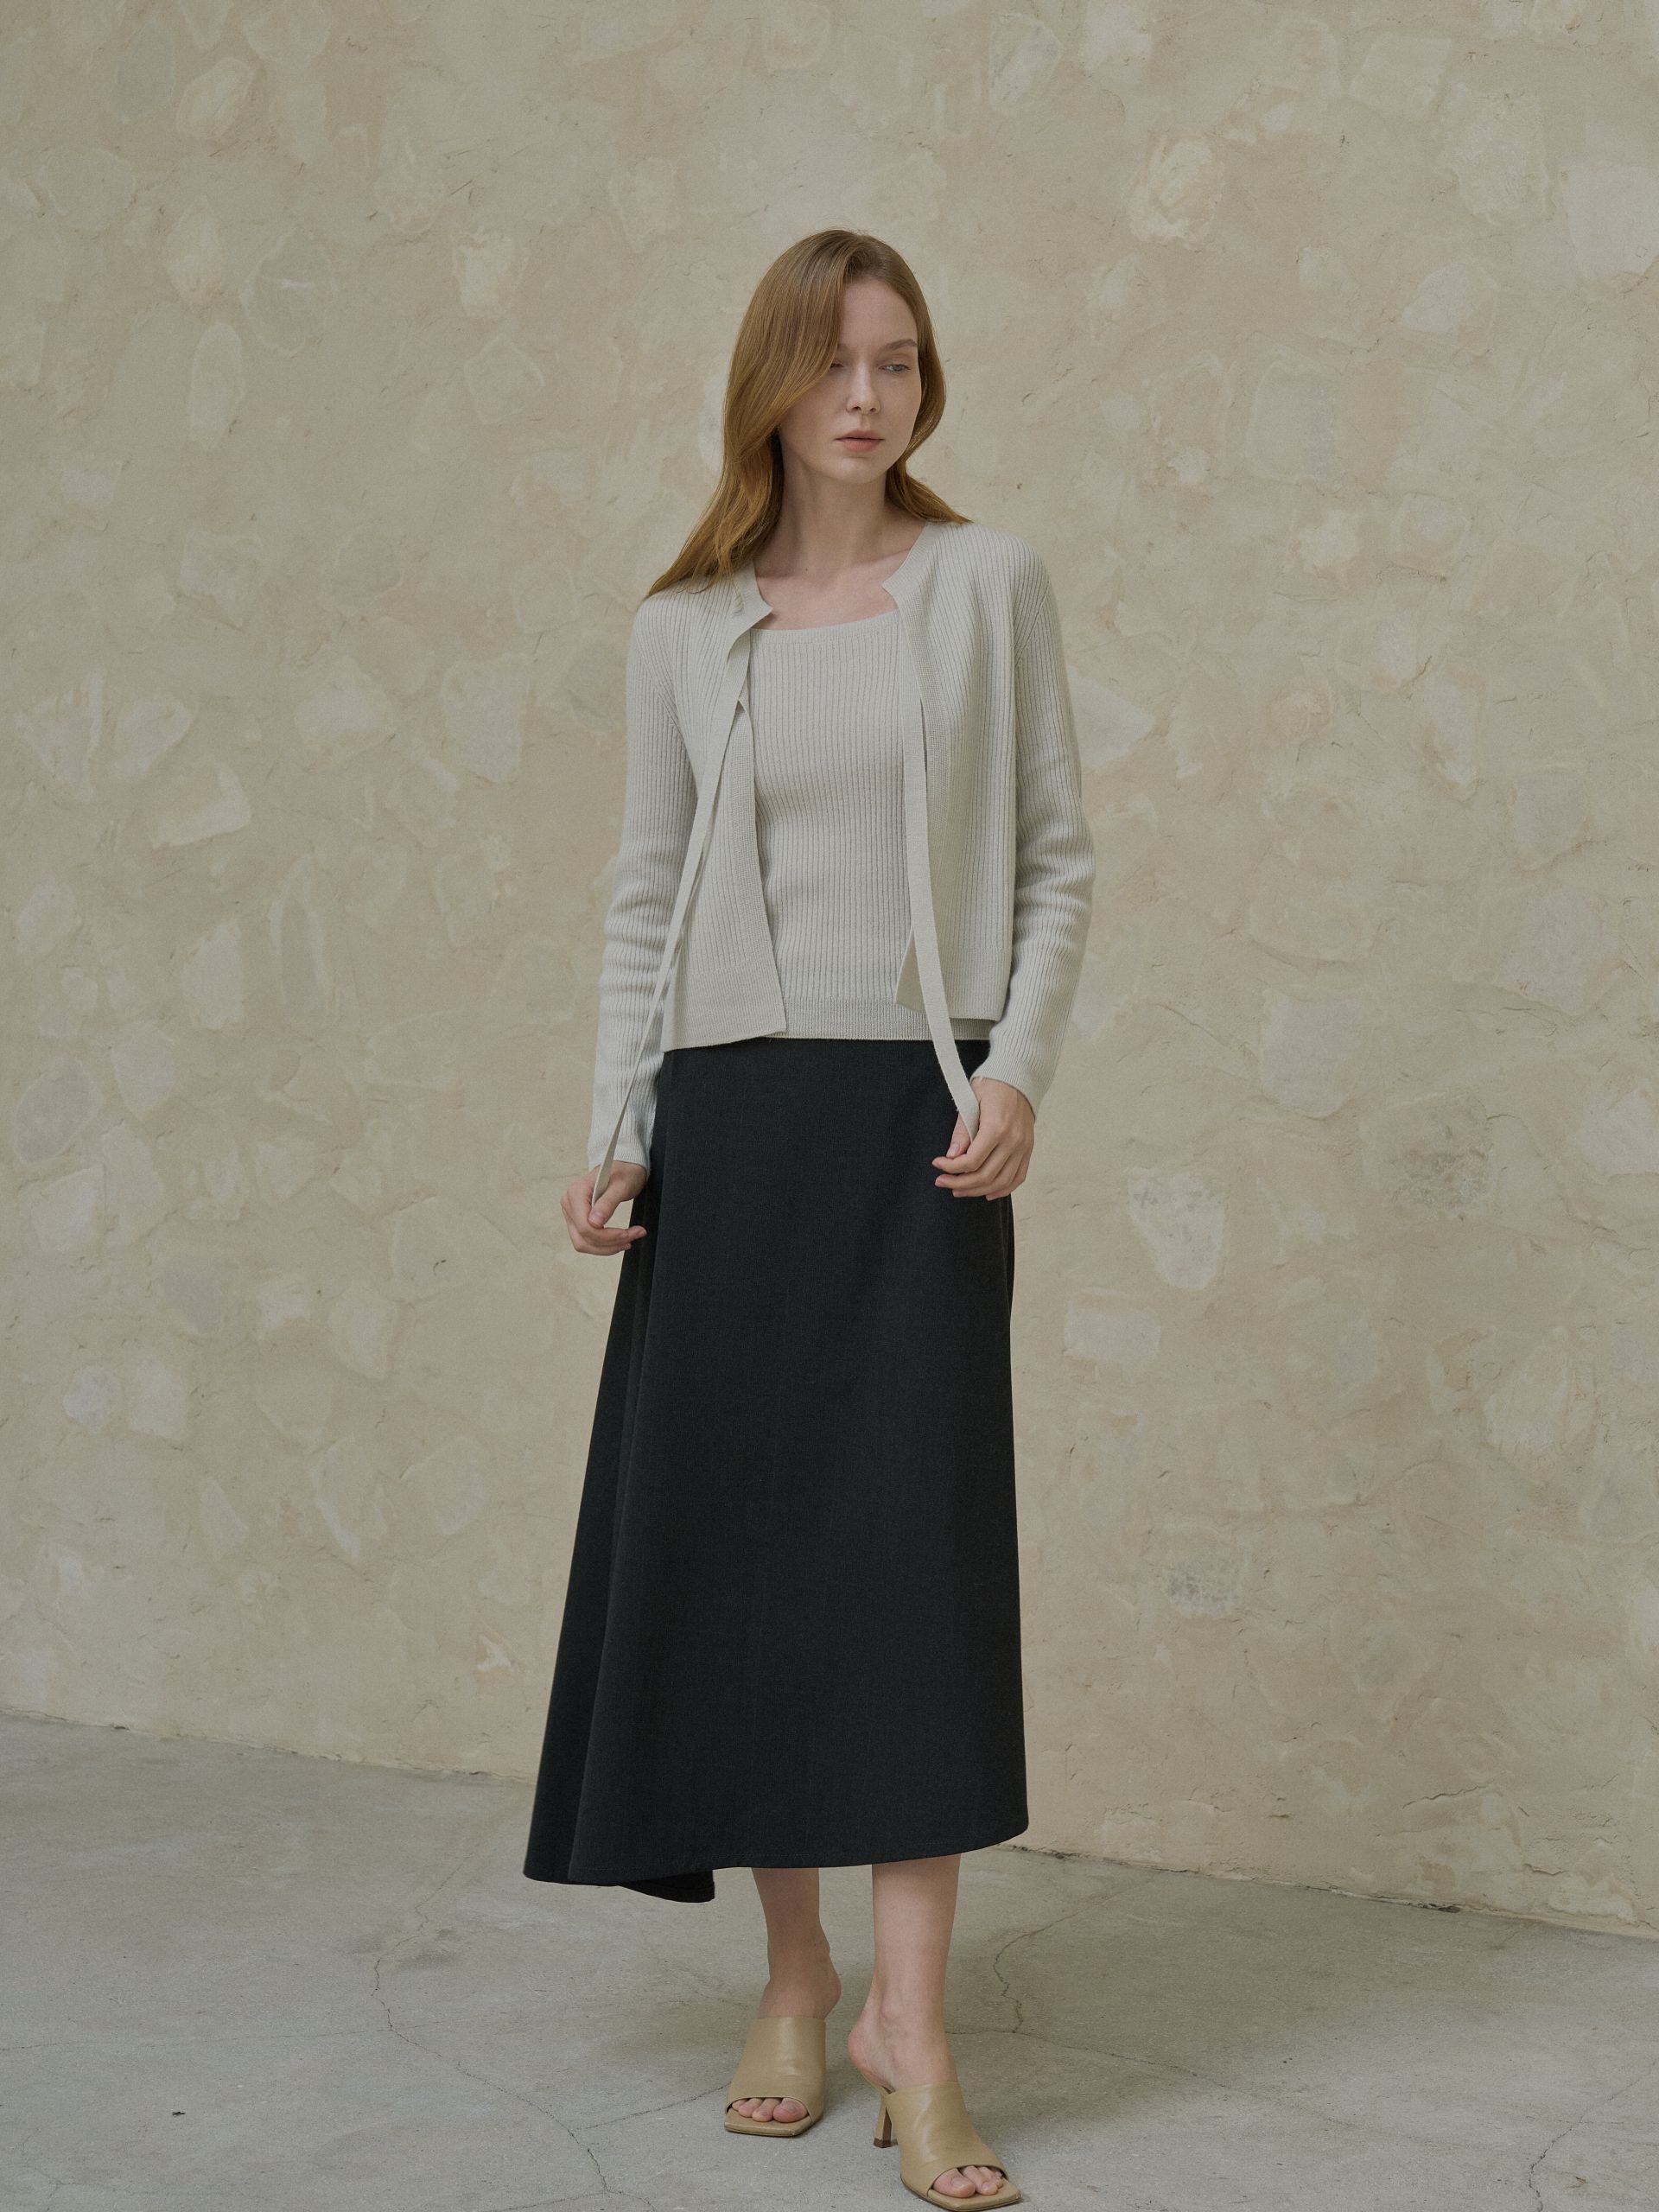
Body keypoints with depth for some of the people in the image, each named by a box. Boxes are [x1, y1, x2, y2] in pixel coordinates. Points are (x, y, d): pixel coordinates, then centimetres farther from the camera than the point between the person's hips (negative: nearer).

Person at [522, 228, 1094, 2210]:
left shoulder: (988, 585, 3)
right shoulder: (682, 629, 9)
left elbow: (1057, 854, 3)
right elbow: (645, 895, 11)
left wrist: (1019, 1071, -10)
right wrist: (613, 1130, 3)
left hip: (914, 1108, -2)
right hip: (728, 1113, 2)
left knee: (917, 1527, -8)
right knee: (729, 1532, 3)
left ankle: (910, 2018, -5)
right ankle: (792, 1971, 17)